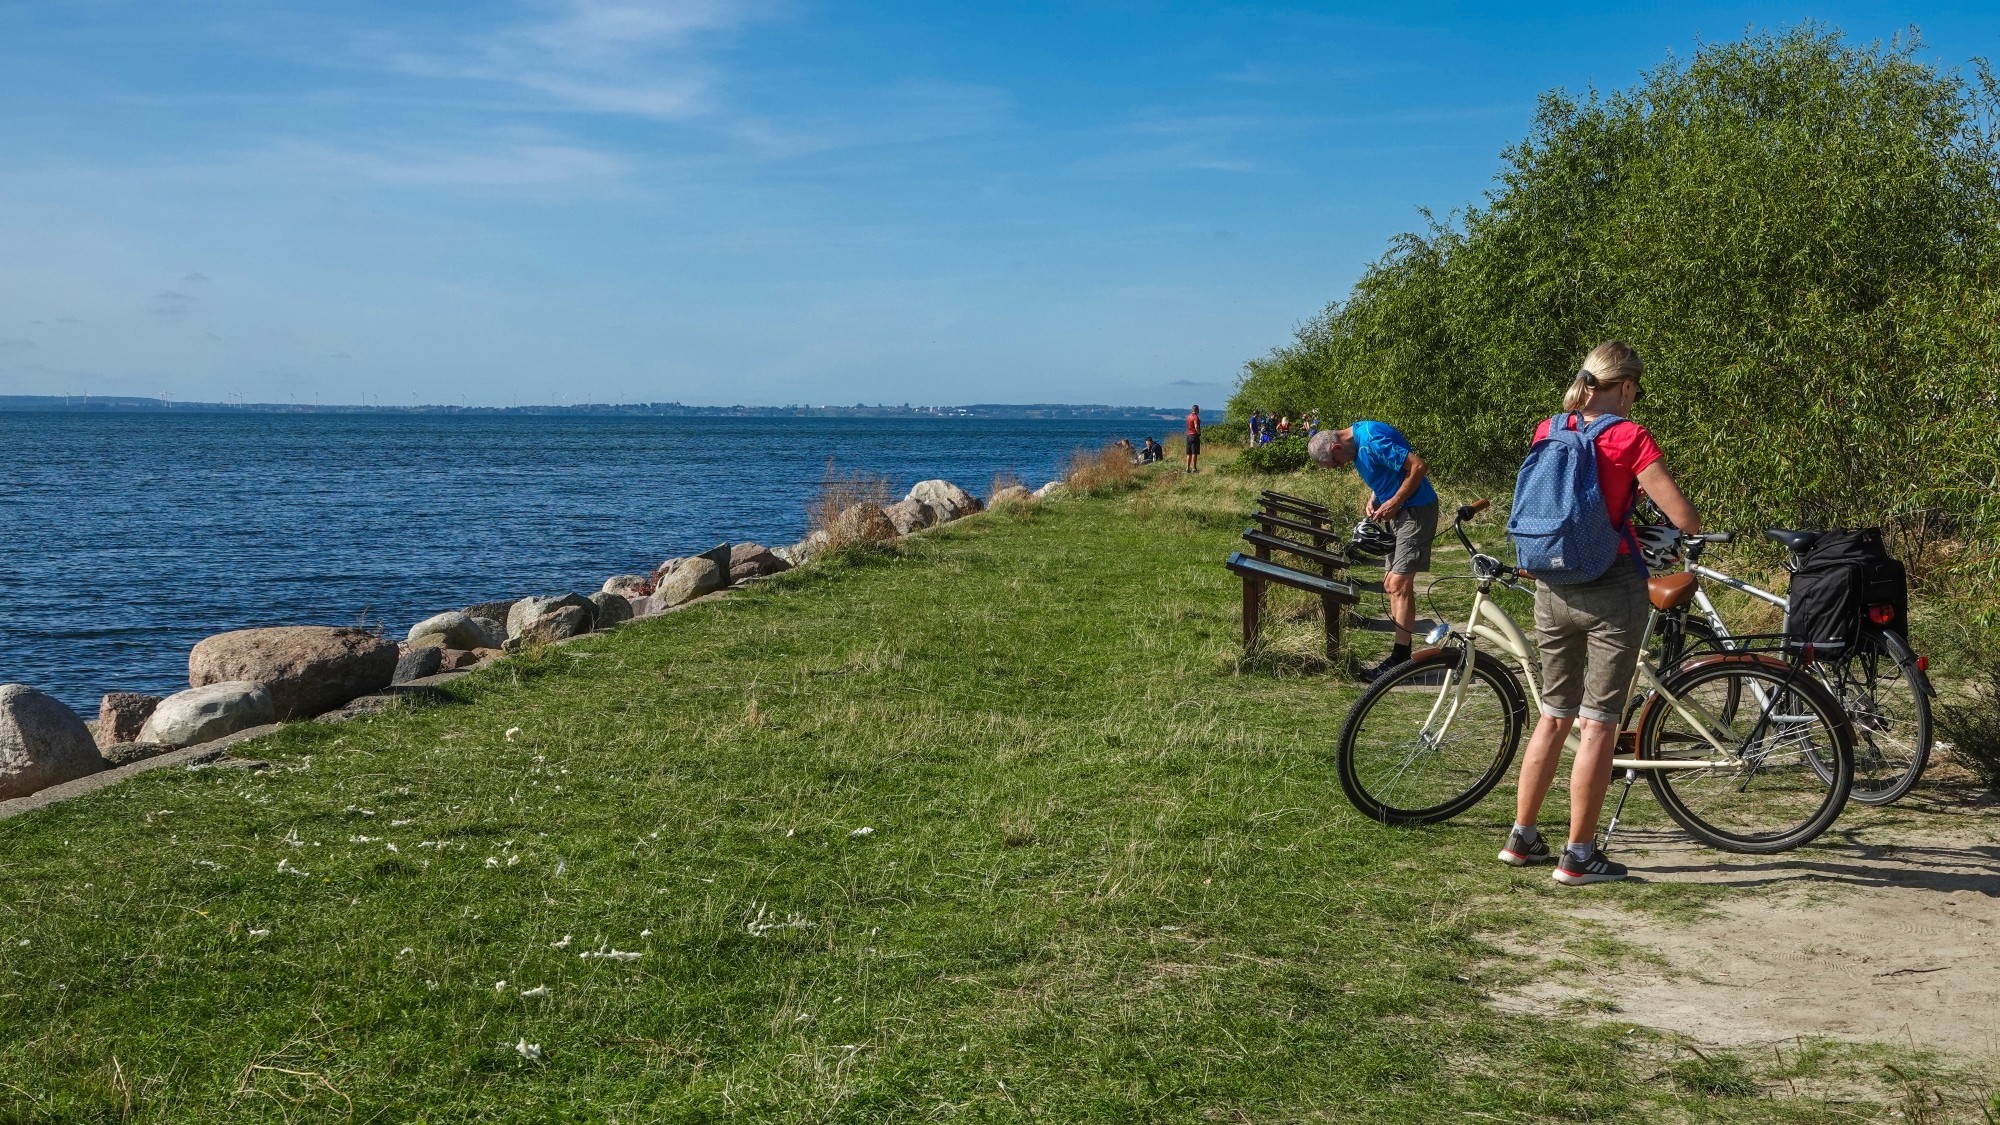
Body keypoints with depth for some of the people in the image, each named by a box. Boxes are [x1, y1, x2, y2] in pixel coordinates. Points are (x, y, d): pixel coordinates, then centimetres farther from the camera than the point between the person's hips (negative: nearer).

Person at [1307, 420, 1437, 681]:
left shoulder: (1373, 440, -25)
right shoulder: (1356, 440, 5)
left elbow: (1418, 466, -26)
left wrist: (1394, 502, -20)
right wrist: (1374, 498, 4)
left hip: (1415, 510, -10)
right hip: (1397, 512, 10)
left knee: (1399, 584, -12)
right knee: (1392, 584, 11)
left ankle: (1399, 661, -10)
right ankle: (1401, 655, 18)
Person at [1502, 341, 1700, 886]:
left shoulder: (1548, 432, 3)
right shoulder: (1629, 438, -12)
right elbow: (1685, 519, -14)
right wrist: (1695, 524, 7)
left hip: (1553, 590, 5)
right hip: (1613, 590, -5)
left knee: (1554, 716, 17)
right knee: (1598, 724, 2)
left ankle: (1521, 837, 23)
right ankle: (1579, 855, 7)